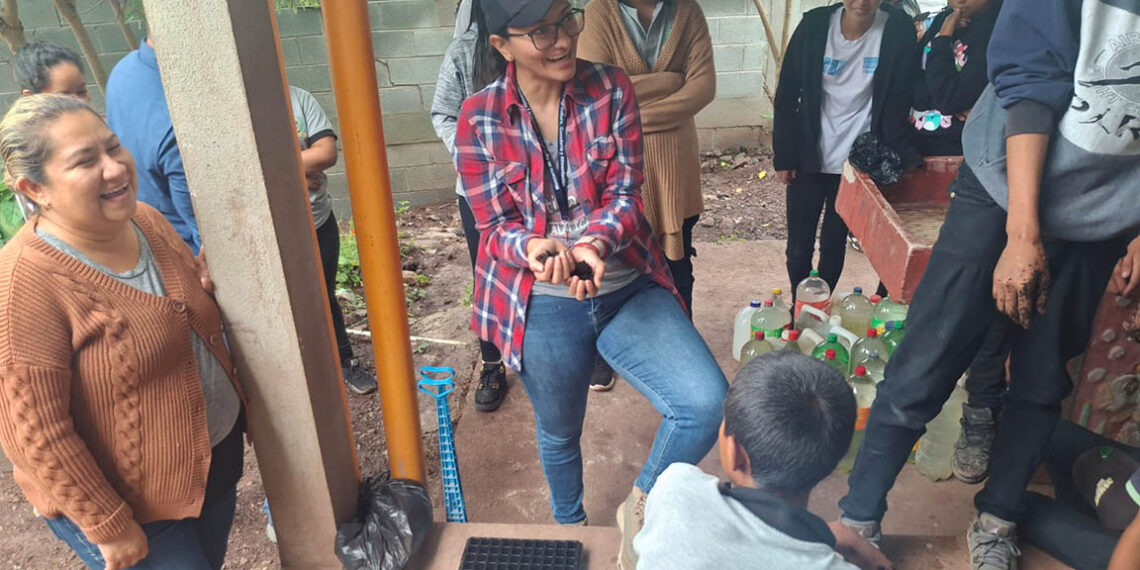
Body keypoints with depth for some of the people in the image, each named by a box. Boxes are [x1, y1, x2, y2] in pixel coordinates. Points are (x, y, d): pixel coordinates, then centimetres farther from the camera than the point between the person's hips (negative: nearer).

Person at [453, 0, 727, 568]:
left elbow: (624, 194, -7)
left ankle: (640, 508, 15)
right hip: (542, 305, -1)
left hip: (628, 288, 1)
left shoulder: (611, 89, -5)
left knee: (706, 404, -16)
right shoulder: (479, 117, -8)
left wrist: (593, 243, -29)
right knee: (559, 432, 20)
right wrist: (535, 251, -29)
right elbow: (495, 226, -6)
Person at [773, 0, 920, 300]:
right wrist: (783, 156, -3)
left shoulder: (897, 31, -9)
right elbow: (787, 93, -2)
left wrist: (907, 155, -15)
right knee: (798, 245, 6)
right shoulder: (815, 24, -7)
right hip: (809, 157, 1)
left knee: (834, 242, 10)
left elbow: (898, 104, -6)